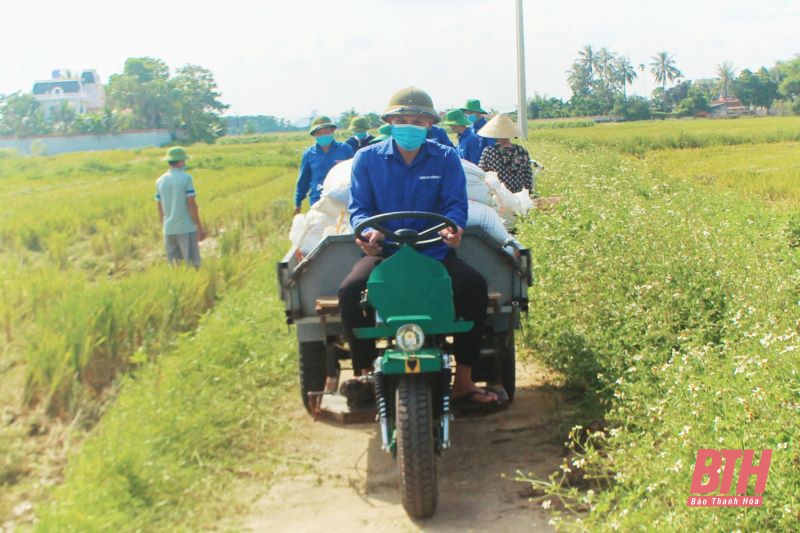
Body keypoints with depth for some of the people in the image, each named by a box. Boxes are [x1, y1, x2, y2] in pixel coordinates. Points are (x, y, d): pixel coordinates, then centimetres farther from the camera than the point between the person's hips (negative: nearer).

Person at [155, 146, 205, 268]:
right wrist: (200, 227, -6)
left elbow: (160, 209, 12)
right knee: (192, 264, -2)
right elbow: (192, 205, -11)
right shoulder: (186, 178, -8)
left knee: (174, 265, 10)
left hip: (169, 229, 5)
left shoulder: (160, 181, 8)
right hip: (186, 228, -5)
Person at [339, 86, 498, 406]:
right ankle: (364, 374, -11)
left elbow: (456, 204, -2)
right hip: (383, 251, 0)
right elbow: (358, 207, 1)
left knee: (474, 285, -26)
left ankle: (463, 381, -14)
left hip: (433, 251, 0)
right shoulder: (367, 159, 6)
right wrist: (368, 230, -24)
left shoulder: (446, 158, 6)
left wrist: (453, 226, -28)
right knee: (350, 290, -29)